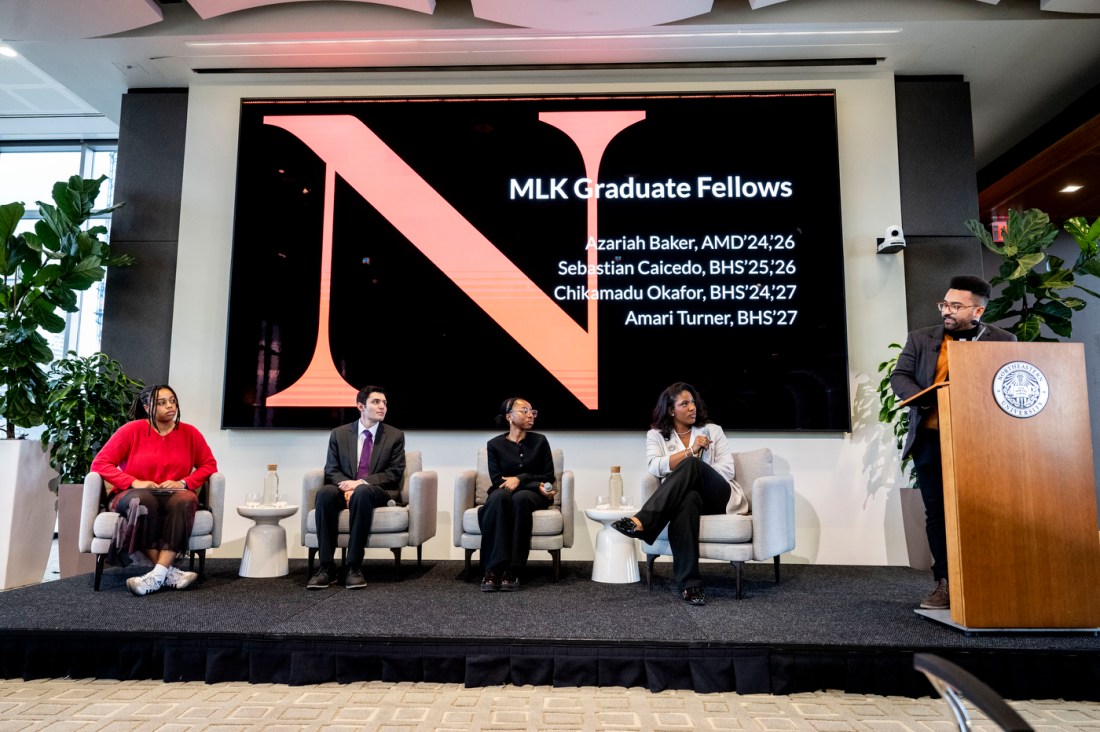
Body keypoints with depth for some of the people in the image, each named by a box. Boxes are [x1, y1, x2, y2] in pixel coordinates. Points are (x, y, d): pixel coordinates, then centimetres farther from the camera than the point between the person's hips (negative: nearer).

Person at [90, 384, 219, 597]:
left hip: (172, 495, 2)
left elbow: (209, 464, 5)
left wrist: (183, 482, -12)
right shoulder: (132, 430, -2)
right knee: (143, 501, -38)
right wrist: (134, 482, -18)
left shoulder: (189, 433, 4)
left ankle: (157, 575, -40)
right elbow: (100, 463, -5)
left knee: (185, 500, -35)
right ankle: (167, 571, -33)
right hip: (133, 495, -1)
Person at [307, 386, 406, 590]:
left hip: (378, 492, -2)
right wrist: (347, 485, -17)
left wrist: (361, 483, -16)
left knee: (362, 492, -37)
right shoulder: (339, 434, 10)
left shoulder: (395, 435, 6)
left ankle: (354, 566, -34)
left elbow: (394, 473, -2)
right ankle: (326, 566, -29)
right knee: (325, 492, -32)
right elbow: (331, 470, 6)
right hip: (346, 489, 2)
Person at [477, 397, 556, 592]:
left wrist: (520, 479, -12)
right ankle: (494, 569, -41)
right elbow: (496, 480, -5)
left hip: (532, 495, 0)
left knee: (520, 498, -37)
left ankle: (513, 571, -39)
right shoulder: (495, 444, 5)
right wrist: (536, 485, -13)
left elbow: (549, 477, 4)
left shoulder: (539, 441, 9)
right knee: (499, 496, -37)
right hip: (504, 493, 0)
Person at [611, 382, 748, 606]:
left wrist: (690, 460, -9)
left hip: (718, 497, 0)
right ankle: (690, 584, -43)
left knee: (691, 465, -32)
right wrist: (690, 450, -10)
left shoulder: (713, 430, 14)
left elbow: (727, 470, 4)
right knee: (688, 498, -40)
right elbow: (655, 467, -6)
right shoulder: (656, 435, 13)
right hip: (682, 496, 0)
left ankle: (642, 522, -47)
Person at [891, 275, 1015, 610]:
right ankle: (945, 583, 12)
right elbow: (899, 376, 3)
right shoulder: (921, 339, 10)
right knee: (937, 512, 4)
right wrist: (924, 399, -16)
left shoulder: (1002, 341, 6)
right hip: (931, 439, 2)